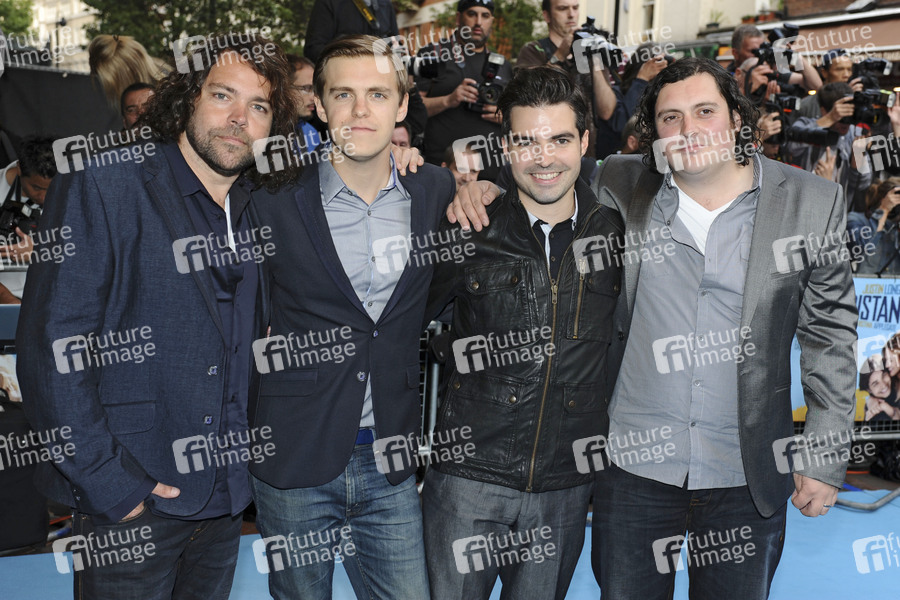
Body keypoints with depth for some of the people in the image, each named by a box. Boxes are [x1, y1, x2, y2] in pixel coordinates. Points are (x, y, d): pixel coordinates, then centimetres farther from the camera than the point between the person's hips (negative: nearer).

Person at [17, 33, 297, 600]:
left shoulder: (256, 212, 6)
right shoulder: (103, 186, -11)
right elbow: (50, 347, -16)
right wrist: (108, 481, -17)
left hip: (225, 496, 6)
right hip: (129, 507, -5)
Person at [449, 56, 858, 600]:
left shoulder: (812, 201, -3)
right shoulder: (621, 187, -3)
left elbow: (831, 334, 0)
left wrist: (825, 456, -2)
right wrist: (487, 188, -8)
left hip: (748, 476, 0)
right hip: (635, 463, 1)